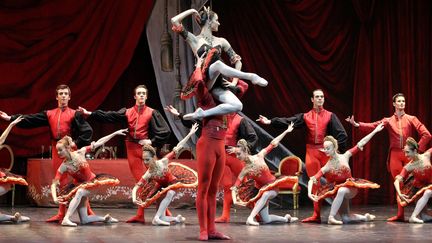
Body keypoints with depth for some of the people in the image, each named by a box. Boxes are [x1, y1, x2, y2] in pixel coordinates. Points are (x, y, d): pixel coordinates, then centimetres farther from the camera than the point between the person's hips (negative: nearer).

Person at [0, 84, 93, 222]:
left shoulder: (75, 114, 1)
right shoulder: (49, 114, 13)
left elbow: (87, 131, -6)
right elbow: (30, 120, 9)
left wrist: (77, 143, -14)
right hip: (56, 150, 4)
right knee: (61, 182, 7)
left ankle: (87, 211, -2)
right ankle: (61, 214, 11)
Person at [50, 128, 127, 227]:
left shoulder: (80, 153, -16)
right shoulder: (63, 167, -18)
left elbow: (98, 143, -10)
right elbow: (54, 184, -19)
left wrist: (115, 133, -10)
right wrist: (55, 198, -37)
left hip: (91, 182, 0)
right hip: (79, 186, 0)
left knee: (80, 192, -34)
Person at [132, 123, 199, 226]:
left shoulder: (163, 162, -28)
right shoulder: (148, 175, -26)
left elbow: (177, 148, -25)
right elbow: (136, 187, -26)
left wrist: (190, 134, -26)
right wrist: (134, 198, -48)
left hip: (172, 182, -1)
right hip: (162, 187, 1)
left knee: (170, 193, -39)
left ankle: (157, 218, -36)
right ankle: (176, 218, 16)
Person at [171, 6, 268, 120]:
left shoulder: (221, 41, 19)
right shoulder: (194, 40, 9)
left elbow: (237, 60, 19)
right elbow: (174, 21, 0)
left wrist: (234, 82, 6)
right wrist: (191, 11, 8)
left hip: (216, 84, 4)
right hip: (203, 81, -4)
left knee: (237, 106, -25)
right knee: (218, 64, -38)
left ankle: (202, 113, -20)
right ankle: (251, 77, -27)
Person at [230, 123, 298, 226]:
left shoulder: (259, 156, -9)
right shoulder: (245, 171, -8)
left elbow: (273, 144, -3)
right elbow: (235, 187, -10)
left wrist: (286, 131, -1)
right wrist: (235, 200, -27)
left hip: (272, 187, -2)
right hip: (261, 190, 2)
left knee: (265, 194, -39)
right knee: (266, 220, -8)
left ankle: (251, 218, -41)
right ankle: (286, 218, 17)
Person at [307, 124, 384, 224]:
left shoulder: (344, 157, -10)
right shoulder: (326, 167, -11)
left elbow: (360, 144, -8)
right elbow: (312, 179, -16)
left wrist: (375, 131, -8)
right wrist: (309, 193, -34)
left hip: (350, 188, -2)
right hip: (338, 191, 2)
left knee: (342, 190, -37)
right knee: (346, 219, -3)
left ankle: (331, 217, -31)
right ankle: (364, 217, 24)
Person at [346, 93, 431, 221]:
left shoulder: (411, 119, 5)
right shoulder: (388, 121, 9)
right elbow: (372, 126, -3)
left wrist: (418, 149, -6)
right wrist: (356, 124, -16)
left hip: (409, 154, -1)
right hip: (395, 155, 1)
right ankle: (400, 214, 6)